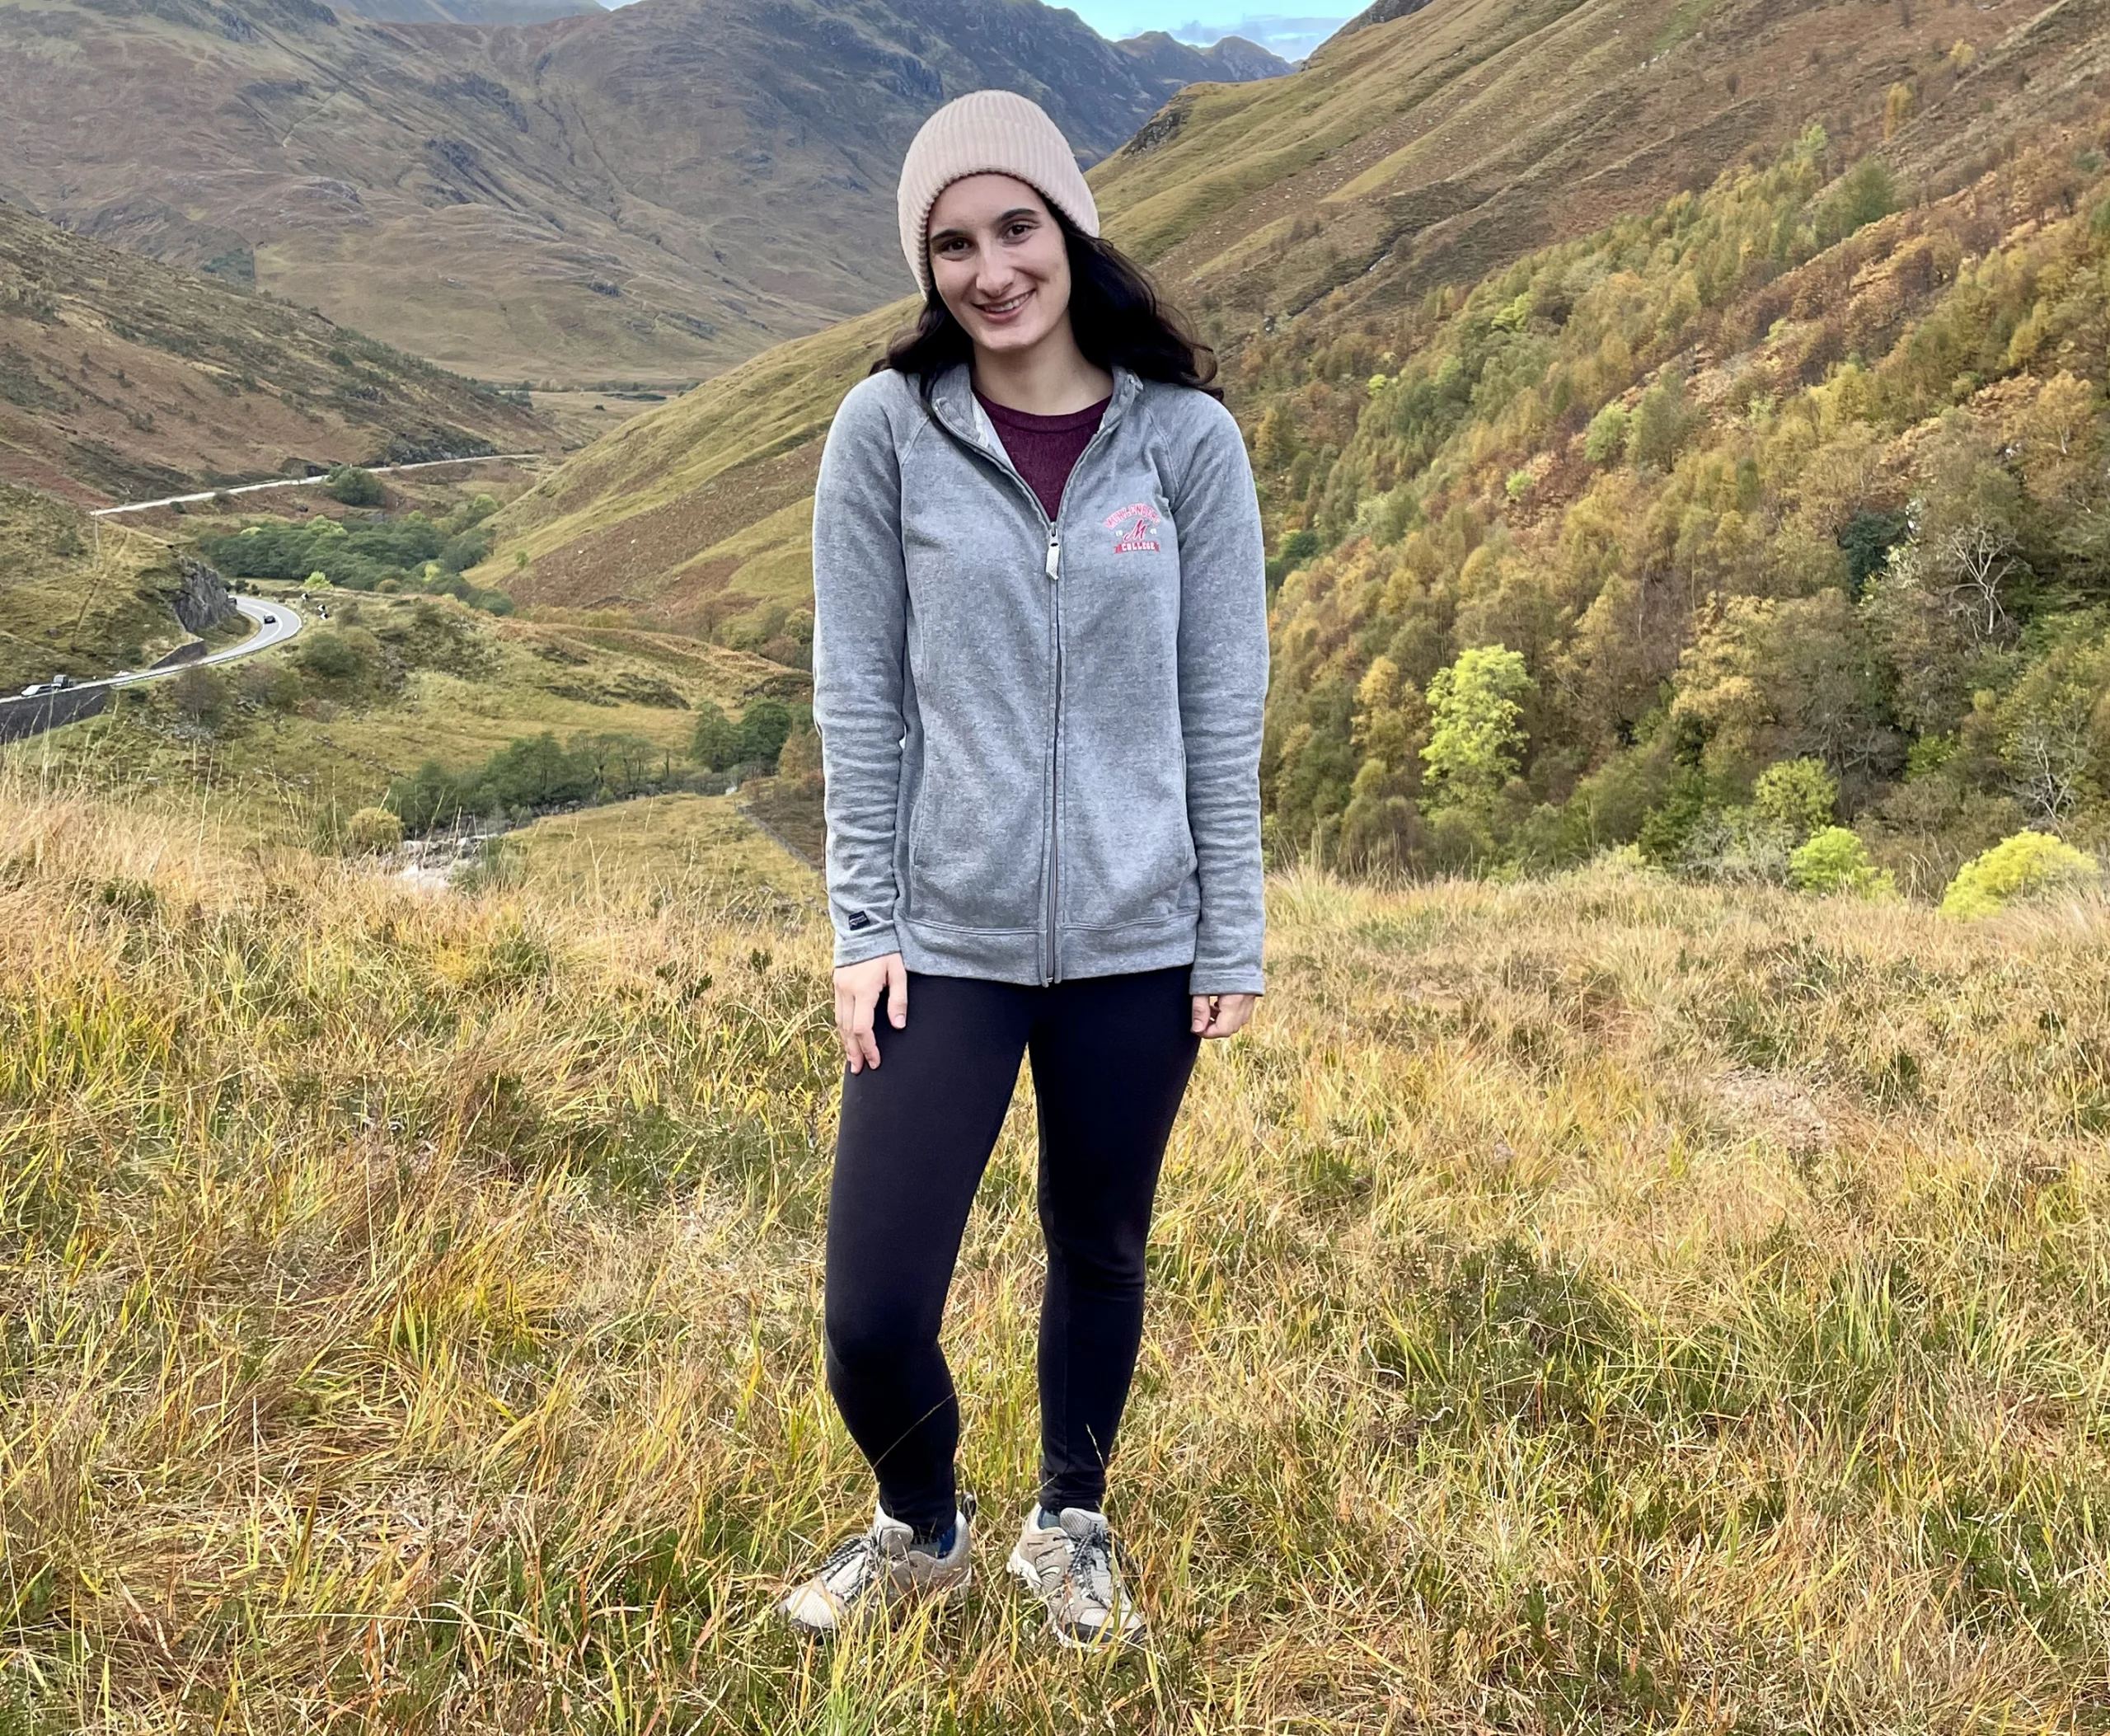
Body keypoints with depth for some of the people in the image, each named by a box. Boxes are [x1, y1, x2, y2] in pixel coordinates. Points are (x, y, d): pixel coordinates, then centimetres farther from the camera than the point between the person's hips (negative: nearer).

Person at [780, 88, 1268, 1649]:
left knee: (1100, 1259, 16)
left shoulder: (1186, 439, -3)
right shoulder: (889, 432, -4)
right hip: (943, 938, 0)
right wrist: (862, 928, -4)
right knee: (873, 1312, -3)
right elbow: (858, 697, -1)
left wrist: (1232, 939, 0)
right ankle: (920, 1531, 29)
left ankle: (1072, 1526, 43)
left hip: (1131, 938, 1)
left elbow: (1222, 704, 0)